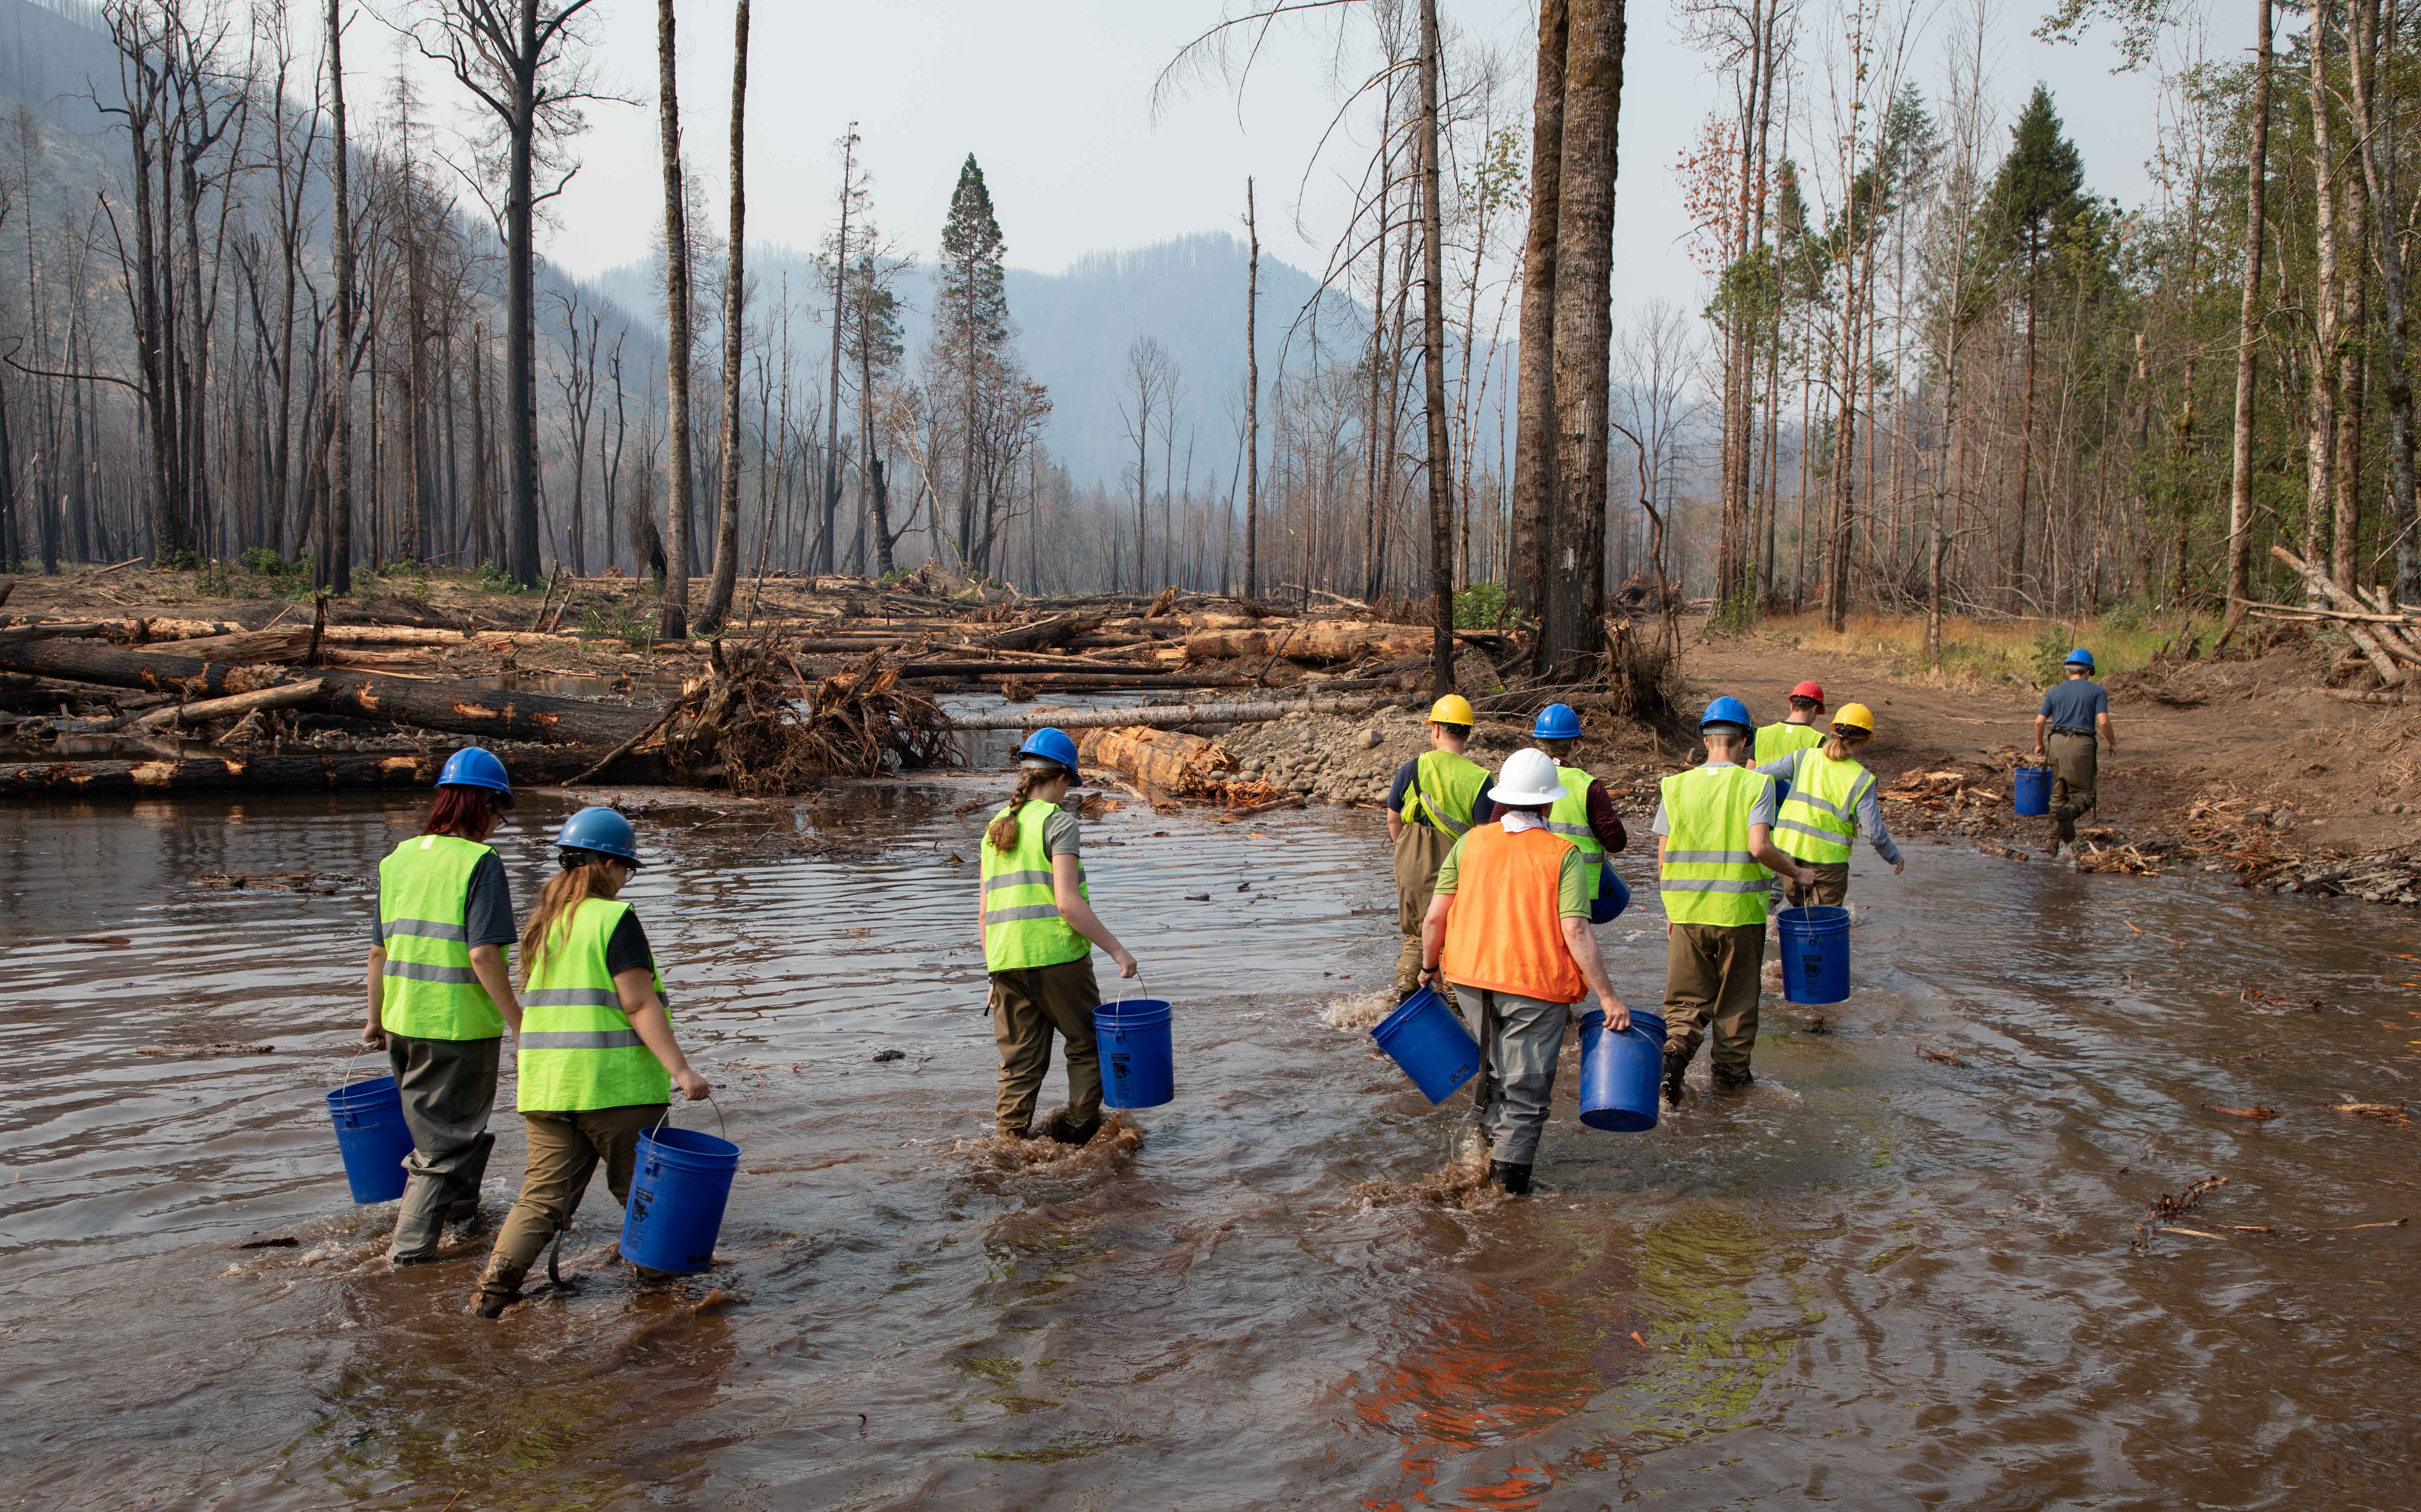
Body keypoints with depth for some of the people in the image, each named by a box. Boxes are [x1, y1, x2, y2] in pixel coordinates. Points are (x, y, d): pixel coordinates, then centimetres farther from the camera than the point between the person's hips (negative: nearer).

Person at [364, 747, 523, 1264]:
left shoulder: (399, 858, 6)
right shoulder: (479, 863, -14)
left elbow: (379, 951, 10)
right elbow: (482, 953, -21)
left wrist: (376, 1018, 21)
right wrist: (519, 1023, -15)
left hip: (403, 1022, 7)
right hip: (460, 1024, -6)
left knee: (433, 1121, 26)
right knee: (449, 1137, 6)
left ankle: (458, 1202, 43)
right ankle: (411, 1244, 5)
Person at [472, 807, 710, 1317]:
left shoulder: (544, 922, 12)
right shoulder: (613, 918, -10)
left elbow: (541, 1004, 17)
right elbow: (639, 1004, -17)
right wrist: (680, 1069, -18)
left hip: (546, 1082, 6)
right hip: (615, 1084, -6)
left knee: (545, 1194, 8)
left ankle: (496, 1285, -4)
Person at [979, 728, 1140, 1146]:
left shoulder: (996, 828, 13)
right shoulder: (1057, 821, -7)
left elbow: (985, 912, 13)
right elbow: (1067, 903, -16)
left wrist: (995, 972, 20)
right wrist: (1117, 950, -12)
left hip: (1006, 961, 6)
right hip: (1057, 957, -6)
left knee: (1021, 1063, 11)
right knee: (1088, 1044, 13)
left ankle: (1012, 1139, 8)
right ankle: (1079, 1129, 14)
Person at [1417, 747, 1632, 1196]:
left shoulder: (1472, 842, 1)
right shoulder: (1563, 854, -8)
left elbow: (1434, 916, 0)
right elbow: (1575, 931, -16)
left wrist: (1430, 965, 16)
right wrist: (1608, 997, -12)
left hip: (1476, 975, 4)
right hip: (1538, 983, -4)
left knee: (1498, 1067, 27)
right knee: (1527, 1086, 8)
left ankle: (1493, 1133, 33)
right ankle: (1508, 1171, 11)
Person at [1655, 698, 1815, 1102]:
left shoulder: (1677, 786, 2)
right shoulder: (1755, 784, -7)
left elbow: (1663, 859, 2)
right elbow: (1759, 847, -19)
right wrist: (1796, 873, -2)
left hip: (1687, 912, 2)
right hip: (1740, 910, -2)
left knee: (1688, 996, 10)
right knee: (1736, 998, 14)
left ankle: (1675, 1048, -12)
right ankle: (1731, 1070, 22)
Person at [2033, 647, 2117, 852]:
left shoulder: (2055, 691, 12)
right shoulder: (2098, 691, 4)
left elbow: (2040, 721, 6)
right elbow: (2103, 722, -7)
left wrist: (2039, 744, 22)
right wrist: (2113, 744, 9)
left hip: (2058, 743, 3)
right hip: (2083, 744, -3)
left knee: (2059, 795, 11)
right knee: (2084, 794, 3)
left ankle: (2056, 842, 6)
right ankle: (2069, 813, -30)